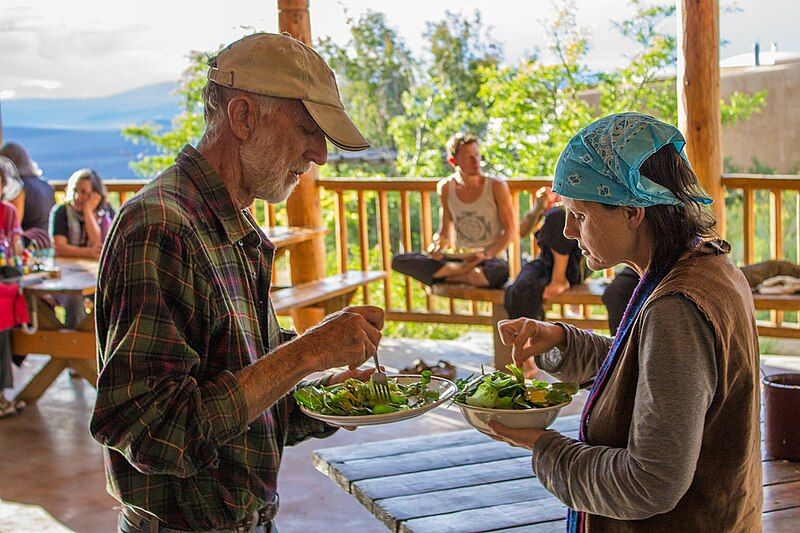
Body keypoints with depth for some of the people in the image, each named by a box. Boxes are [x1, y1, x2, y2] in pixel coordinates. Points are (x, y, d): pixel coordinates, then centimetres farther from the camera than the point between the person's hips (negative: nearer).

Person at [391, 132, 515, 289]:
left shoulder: (496, 186, -3)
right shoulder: (445, 188, 7)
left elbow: (509, 231, -2)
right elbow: (445, 231, 13)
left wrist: (486, 255, -18)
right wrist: (438, 244, -11)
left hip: (492, 259, -3)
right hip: (458, 258, 4)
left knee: (499, 271, -44)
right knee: (398, 261, -19)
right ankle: (464, 269, -24)